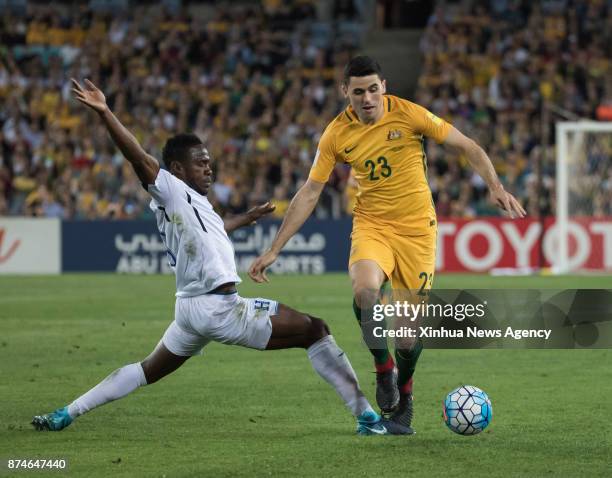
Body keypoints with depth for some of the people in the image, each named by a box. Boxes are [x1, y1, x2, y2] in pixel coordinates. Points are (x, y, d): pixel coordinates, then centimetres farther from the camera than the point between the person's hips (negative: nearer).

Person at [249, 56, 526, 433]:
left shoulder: (409, 115, -10)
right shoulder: (337, 134, -4)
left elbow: (468, 147, -3)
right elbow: (309, 194, 1)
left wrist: (496, 187, -18)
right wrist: (274, 250, -2)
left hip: (416, 228, -1)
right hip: (371, 225, 1)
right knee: (365, 289, -32)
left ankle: (403, 390, 26)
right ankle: (384, 369, -9)